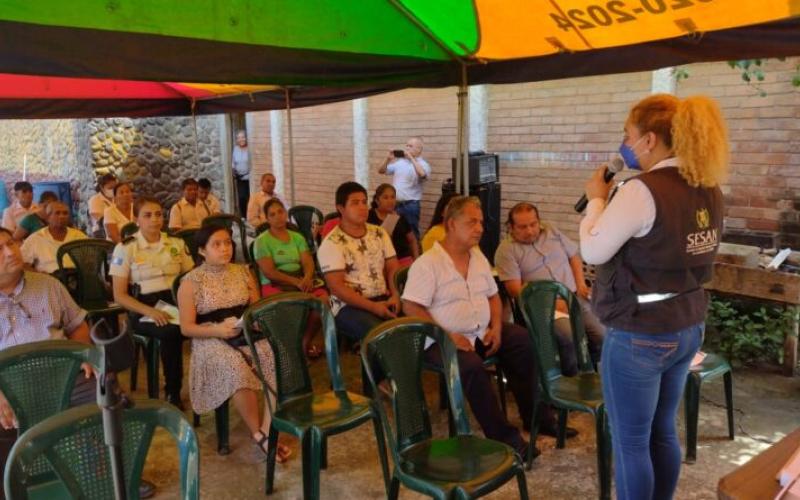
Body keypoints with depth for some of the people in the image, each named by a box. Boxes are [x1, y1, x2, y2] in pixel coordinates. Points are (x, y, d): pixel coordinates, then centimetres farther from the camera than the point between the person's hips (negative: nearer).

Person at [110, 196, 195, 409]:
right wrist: (150, 311, -19)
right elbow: (120, 295, -2)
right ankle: (172, 393, -17)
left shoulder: (177, 244, 11)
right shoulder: (125, 249, 1)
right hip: (143, 308, -3)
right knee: (171, 331, -37)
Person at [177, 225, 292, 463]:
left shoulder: (242, 271, 12)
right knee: (237, 369, -37)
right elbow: (186, 328, -3)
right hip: (211, 341, -4)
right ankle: (258, 433, -20)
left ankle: (267, 430, -25)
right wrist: (218, 330, -20)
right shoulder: (190, 282, -1)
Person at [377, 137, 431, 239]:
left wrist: (411, 158, -19)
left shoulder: (423, 164, -3)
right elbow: (381, 171, 14)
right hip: (395, 204, 5)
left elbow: (422, 174, -27)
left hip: (411, 205, -5)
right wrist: (388, 159, -3)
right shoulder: (399, 162, 12)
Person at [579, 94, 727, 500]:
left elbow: (592, 251, -14)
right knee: (662, 432, 23)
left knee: (630, 443, 9)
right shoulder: (708, 189, 5)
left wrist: (596, 199, 0)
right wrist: (615, 200, 11)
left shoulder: (643, 190, -22)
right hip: (687, 328, 9)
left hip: (639, 336, -8)